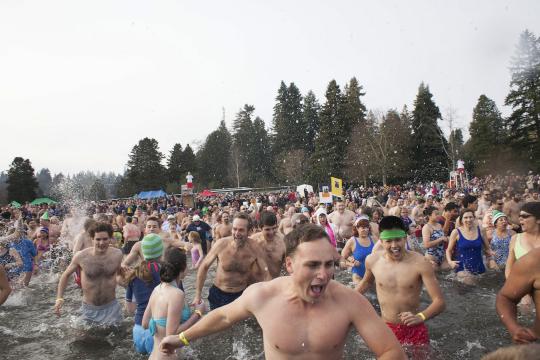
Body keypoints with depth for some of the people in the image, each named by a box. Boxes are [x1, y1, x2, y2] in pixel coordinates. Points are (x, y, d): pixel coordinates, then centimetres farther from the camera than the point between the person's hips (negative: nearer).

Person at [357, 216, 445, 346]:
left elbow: (439, 301, -17)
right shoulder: (372, 260, -8)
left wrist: (420, 316, -35)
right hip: (386, 329, 2)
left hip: (414, 329, -1)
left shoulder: (420, 263, -17)